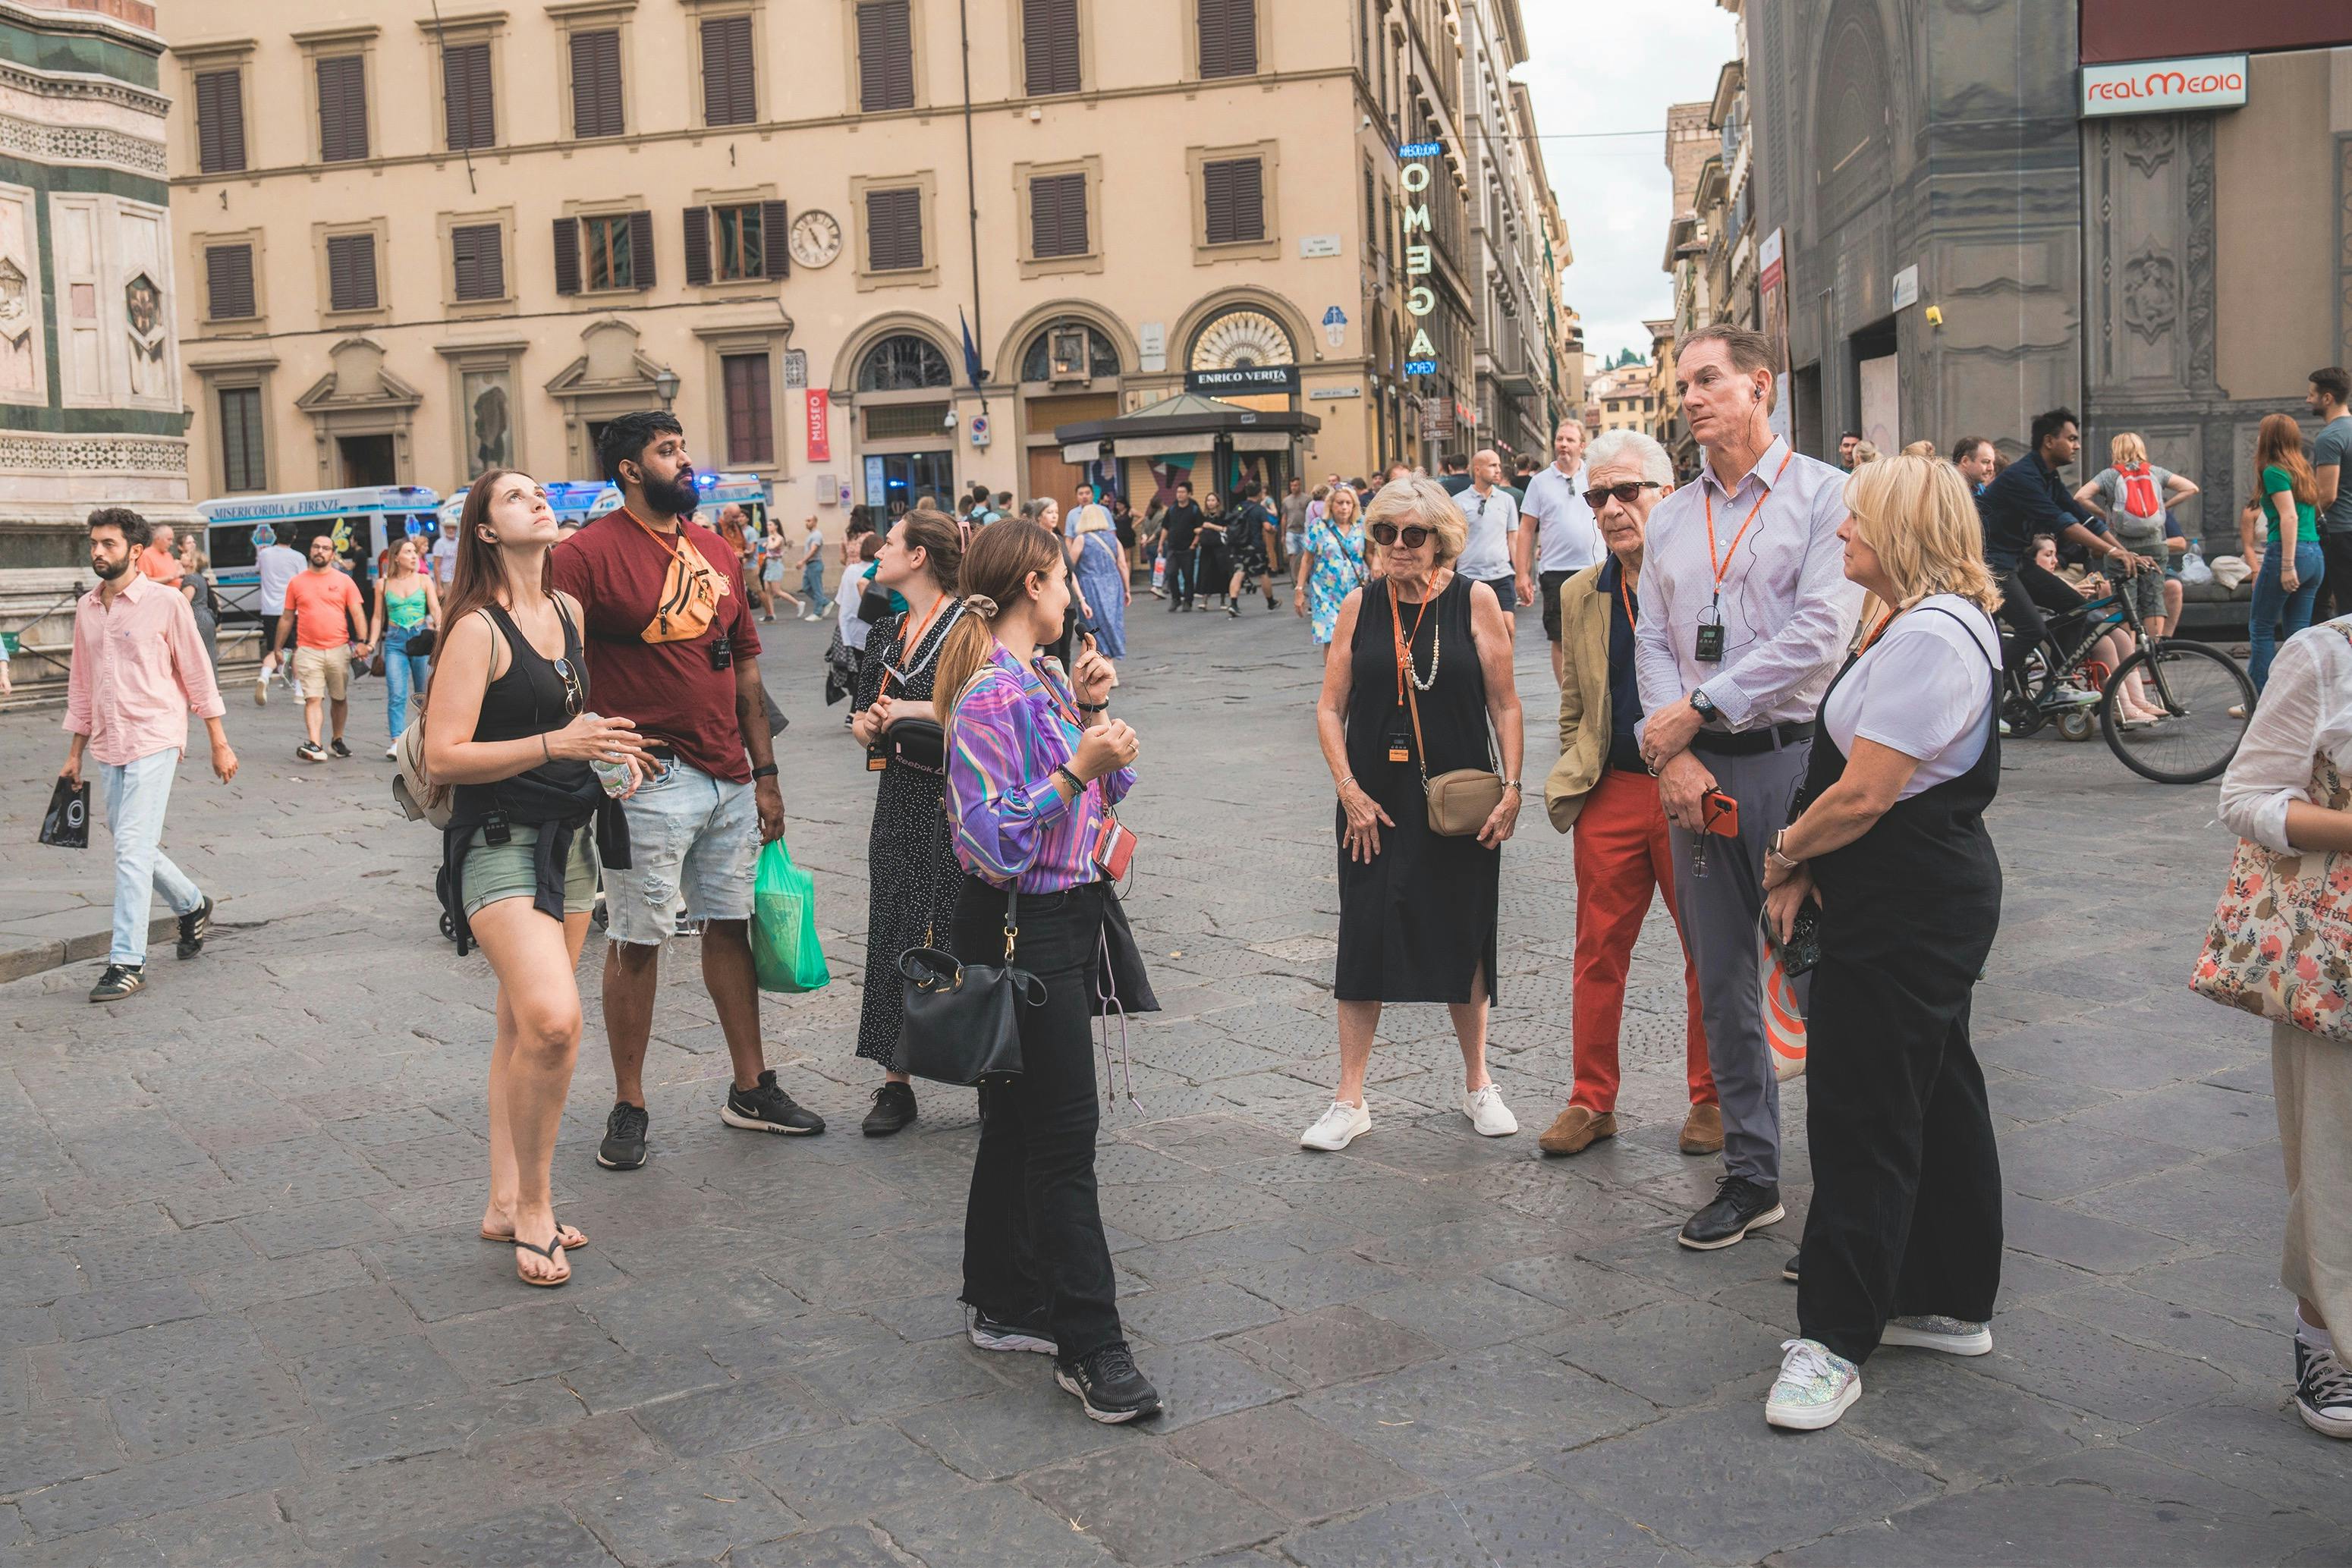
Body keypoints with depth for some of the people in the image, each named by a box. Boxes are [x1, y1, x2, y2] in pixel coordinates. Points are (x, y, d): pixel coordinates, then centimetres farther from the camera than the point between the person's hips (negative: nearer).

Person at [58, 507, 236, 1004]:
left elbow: (197, 676, -3)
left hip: (153, 743, -6)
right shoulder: (86, 608, 11)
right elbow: (81, 686, 18)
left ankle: (127, 962, -8)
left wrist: (219, 745, -2)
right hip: (107, 748, 6)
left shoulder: (165, 603, -6)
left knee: (132, 850, -12)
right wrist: (75, 754, 18)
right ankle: (193, 908, 37)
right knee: (134, 847, 12)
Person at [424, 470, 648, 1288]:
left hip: (570, 840, 8)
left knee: (523, 1026, 14)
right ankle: (533, 1207, -5)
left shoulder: (569, 611, 10)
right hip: (500, 843, -8)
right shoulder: (478, 629, -13)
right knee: (552, 1019, -22)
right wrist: (557, 744, -25)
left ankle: (506, 1203, 24)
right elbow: (443, 759, -19)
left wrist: (608, 744, 8)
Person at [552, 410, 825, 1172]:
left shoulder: (716, 550, 12)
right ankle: (628, 1108, 14)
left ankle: (751, 1089, 24)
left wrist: (765, 773, 14)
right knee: (636, 942, 1)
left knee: (731, 928, 13)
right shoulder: (588, 553, -8)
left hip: (730, 779, 6)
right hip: (650, 781, -6)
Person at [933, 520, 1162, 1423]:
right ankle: (1088, 1348, -1)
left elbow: (1104, 793, 18)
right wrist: (1077, 768, -28)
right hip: (1021, 928, -10)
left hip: (1068, 917, 10)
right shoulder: (992, 693, -18)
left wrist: (1092, 713, 3)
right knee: (1063, 1134, -7)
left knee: (1019, 1120, 16)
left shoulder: (1043, 677, 11)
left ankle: (1004, 1305, 28)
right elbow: (995, 836, -23)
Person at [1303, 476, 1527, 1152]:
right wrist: (1349, 790, -5)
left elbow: (1505, 705, 0)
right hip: (1375, 804, 1)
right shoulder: (1360, 606, 2)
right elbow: (1330, 709, 4)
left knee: (1465, 940, 9)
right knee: (1364, 941, 1)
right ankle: (1349, 1102, 10)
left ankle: (1477, 1085, 27)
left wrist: (1512, 787, -7)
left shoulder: (1475, 601, -2)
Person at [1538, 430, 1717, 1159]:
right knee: (1598, 952, 8)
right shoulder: (1581, 596, 9)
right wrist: (1574, 783, 11)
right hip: (1611, 798, 4)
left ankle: (1709, 1099, 24)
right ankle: (1591, 1101, 20)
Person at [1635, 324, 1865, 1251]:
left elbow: (1820, 634, -14)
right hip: (1695, 769, 6)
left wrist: (1699, 708, -13)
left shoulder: (1826, 495, -3)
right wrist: (1671, 752, -6)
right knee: (1722, 982, 10)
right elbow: (1653, 644, 10)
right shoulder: (1670, 520, 15)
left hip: (1794, 757, -6)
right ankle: (1750, 1175, 20)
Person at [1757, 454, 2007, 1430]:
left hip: (1906, 910, -11)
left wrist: (1787, 851, -6)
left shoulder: (1926, 636, -21)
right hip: (1926, 901, 11)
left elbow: (1862, 795, -24)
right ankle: (1950, 1303, 30)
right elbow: (1867, 776, 15)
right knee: (1938, 1101, 18)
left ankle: (1835, 1342, 1)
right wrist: (1808, 868, 4)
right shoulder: (1929, 623, 14)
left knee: (1862, 1114, -6)